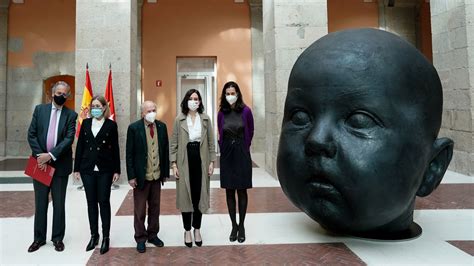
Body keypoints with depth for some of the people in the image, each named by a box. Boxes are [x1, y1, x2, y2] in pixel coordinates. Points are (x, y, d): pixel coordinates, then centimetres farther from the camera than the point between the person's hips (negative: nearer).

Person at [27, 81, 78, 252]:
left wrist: (51, 155, -18)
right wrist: (40, 156, -9)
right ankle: (39, 238, 22)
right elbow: (31, 134, 1)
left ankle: (58, 238, 19)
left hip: (60, 164, -1)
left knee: (59, 204, 7)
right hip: (41, 162, 2)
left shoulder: (71, 115, -1)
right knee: (40, 203, 10)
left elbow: (69, 139, -10)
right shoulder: (40, 109, 5)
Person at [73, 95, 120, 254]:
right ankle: (94, 235, 21)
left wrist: (117, 170, -4)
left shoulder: (111, 125, -2)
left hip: (105, 169, -3)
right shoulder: (86, 123, 7)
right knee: (91, 203, 9)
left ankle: (106, 237, 11)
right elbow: (80, 146, 7)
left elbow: (115, 149, -1)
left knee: (104, 202, 2)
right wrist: (76, 168, 4)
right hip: (87, 169, 3)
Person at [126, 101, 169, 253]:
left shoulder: (161, 126, 3)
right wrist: (131, 176, -10)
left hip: (157, 175, 4)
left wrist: (165, 172, 6)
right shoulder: (134, 128, -7)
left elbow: (165, 150, 7)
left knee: (155, 208, 14)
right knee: (140, 210, 8)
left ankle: (153, 235, 28)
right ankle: (141, 238, 22)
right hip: (141, 176, -3)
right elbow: (129, 154, -7)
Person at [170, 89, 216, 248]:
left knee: (199, 195, 7)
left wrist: (212, 161, 0)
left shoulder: (206, 119, 5)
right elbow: (173, 143, 2)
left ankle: (197, 229, 22)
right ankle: (187, 230, 18)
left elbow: (211, 142, 6)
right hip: (185, 161, -1)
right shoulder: (179, 119, 1)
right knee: (186, 196, 4)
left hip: (201, 160, 1)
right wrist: (174, 164, -4)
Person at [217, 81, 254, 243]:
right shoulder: (221, 113, 0)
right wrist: (225, 149, 10)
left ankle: (241, 226, 17)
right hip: (226, 155, 2)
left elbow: (250, 133, 5)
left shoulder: (245, 111, -7)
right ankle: (233, 225, 18)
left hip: (241, 154, -2)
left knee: (242, 190, 4)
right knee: (229, 191, 6)